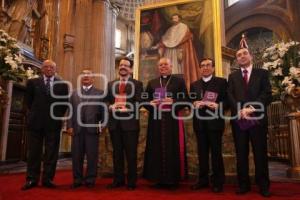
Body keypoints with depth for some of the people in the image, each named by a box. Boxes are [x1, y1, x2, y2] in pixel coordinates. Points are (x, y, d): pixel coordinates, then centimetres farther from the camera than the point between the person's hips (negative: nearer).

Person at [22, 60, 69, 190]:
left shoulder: (62, 84, 6)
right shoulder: (33, 82, 8)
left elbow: (65, 102, 9)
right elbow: (28, 100, 13)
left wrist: (58, 115, 3)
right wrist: (35, 112, 8)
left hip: (53, 122, 0)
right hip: (36, 121, 1)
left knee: (51, 152, 3)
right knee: (34, 152, 5)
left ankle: (47, 179, 11)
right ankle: (32, 179, 14)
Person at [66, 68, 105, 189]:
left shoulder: (99, 93, 9)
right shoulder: (74, 93, 18)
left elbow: (103, 110, 2)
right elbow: (71, 111, 10)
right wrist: (69, 126, 1)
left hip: (92, 128, -3)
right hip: (77, 128, 3)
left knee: (92, 155, 1)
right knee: (76, 155, 7)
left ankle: (90, 179, 13)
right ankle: (77, 179, 19)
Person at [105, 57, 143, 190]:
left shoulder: (137, 84, 3)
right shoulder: (111, 84, 16)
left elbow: (139, 103, -7)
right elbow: (106, 101, 10)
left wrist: (127, 109, -21)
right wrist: (111, 107, -11)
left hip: (130, 122, -4)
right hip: (114, 122, 4)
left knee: (131, 153, 2)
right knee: (117, 153, 12)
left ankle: (131, 182, 14)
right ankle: (118, 180, 24)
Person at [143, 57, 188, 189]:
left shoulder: (179, 81, 7)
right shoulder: (152, 83, 16)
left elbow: (185, 99, -1)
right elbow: (145, 100, 12)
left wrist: (173, 102, -17)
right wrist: (151, 103, -9)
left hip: (172, 119, -2)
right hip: (156, 120, 3)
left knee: (172, 148, -2)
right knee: (157, 149, 3)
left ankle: (172, 179, 10)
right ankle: (159, 179, 14)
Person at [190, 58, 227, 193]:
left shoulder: (221, 82, 3)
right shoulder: (194, 85, 14)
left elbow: (227, 100, -4)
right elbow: (190, 102, 10)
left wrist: (218, 106, -22)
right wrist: (194, 104, -12)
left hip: (215, 122, -3)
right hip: (200, 122, 4)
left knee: (216, 152, 2)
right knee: (202, 152, 10)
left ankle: (218, 182, 15)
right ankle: (203, 180, 22)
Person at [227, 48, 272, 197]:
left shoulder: (262, 73, 9)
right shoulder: (232, 77, 14)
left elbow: (267, 94, -3)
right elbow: (230, 96, 2)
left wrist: (251, 108, -15)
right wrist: (240, 110, -14)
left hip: (257, 118, -1)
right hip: (239, 120, 2)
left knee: (260, 153, 4)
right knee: (241, 154, 6)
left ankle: (263, 186, 16)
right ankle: (244, 185, 16)